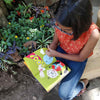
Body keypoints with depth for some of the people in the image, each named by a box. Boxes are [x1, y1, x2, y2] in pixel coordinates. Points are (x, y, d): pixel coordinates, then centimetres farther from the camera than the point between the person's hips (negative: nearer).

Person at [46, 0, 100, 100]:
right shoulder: (60, 23, -24)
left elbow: (81, 58, -19)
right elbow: (54, 42, -4)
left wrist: (57, 54, -23)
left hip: (77, 59, -3)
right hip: (61, 50, 4)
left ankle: (82, 83, 18)